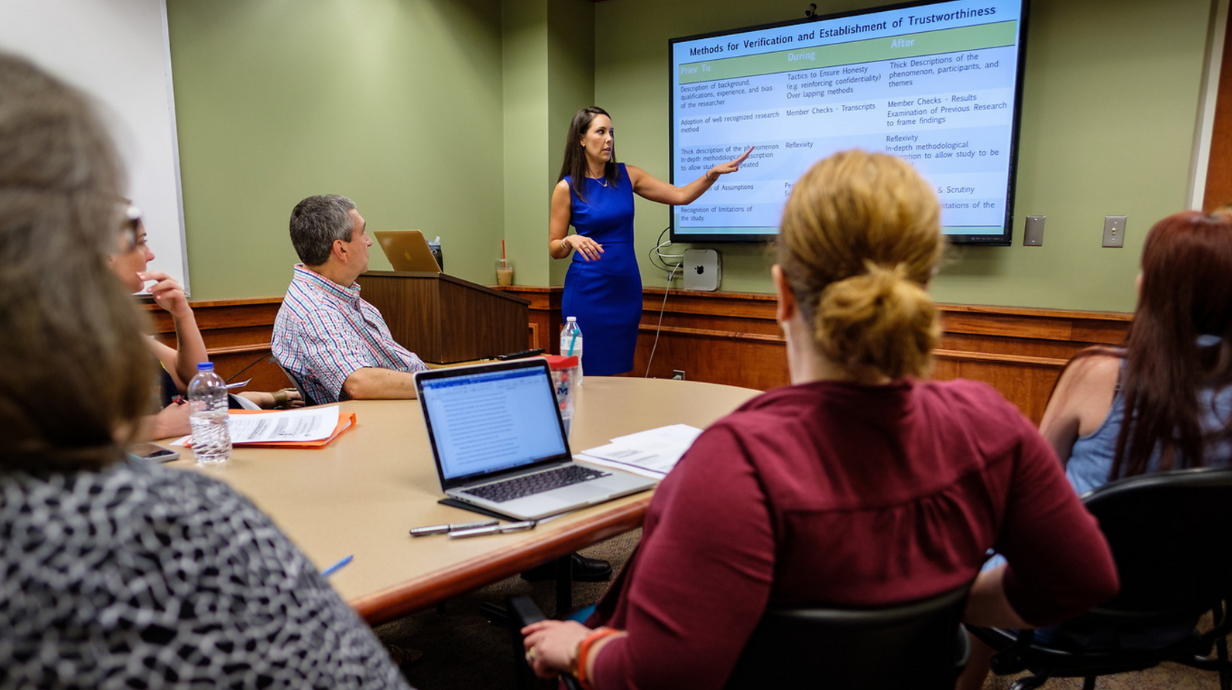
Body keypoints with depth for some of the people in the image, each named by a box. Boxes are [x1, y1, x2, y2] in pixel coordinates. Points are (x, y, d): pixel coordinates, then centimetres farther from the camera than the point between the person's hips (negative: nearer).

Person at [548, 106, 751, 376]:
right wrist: (572, 240, -22)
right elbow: (554, 249, -1)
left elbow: (681, 196, 5)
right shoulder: (567, 187, -5)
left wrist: (714, 173, -9)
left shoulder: (627, 175, 5)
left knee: (620, 371, 10)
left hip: (626, 288, 4)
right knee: (587, 372, 0)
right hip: (587, 291, -4)